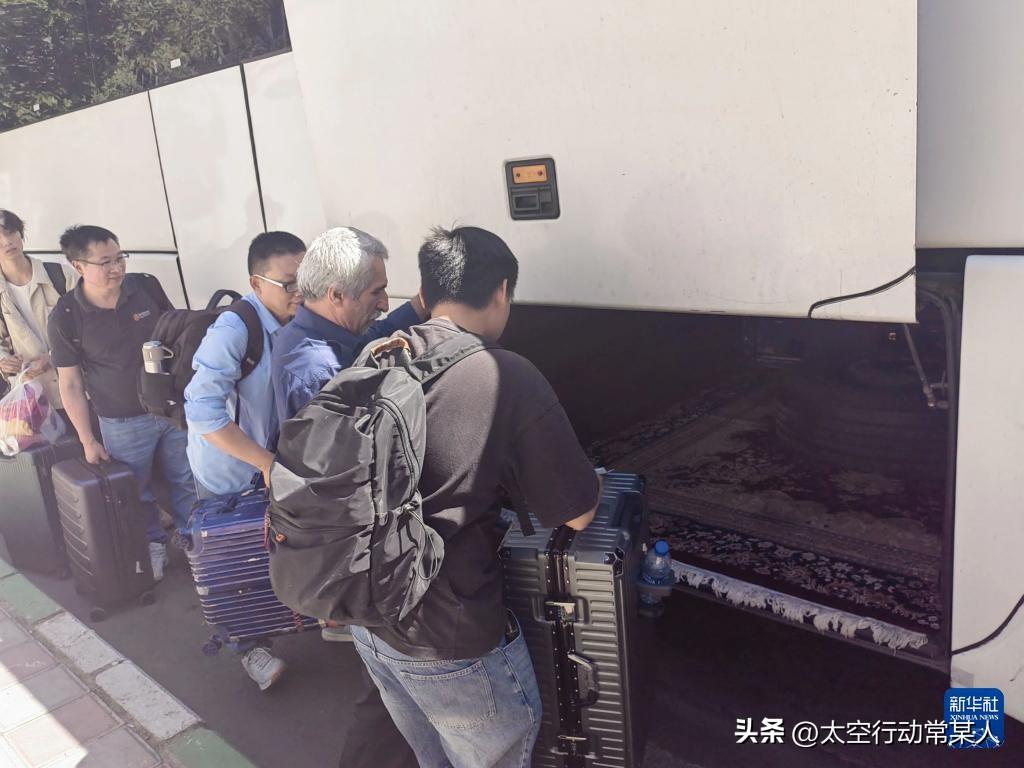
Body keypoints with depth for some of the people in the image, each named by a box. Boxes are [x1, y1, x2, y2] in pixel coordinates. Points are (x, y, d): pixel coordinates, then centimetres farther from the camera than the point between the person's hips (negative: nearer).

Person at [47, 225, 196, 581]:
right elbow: (70, 383, -6)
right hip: (123, 424, -2)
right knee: (136, 493, 14)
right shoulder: (65, 317, -13)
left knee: (188, 481, 15)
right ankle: (154, 545, 38)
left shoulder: (147, 286, -8)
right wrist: (88, 441, -5)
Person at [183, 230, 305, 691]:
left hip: (274, 459, 5)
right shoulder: (233, 330, -30)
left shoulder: (295, 324, -9)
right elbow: (202, 411, -36)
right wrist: (266, 462, -33)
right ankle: (250, 647, 31)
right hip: (228, 471, -5)